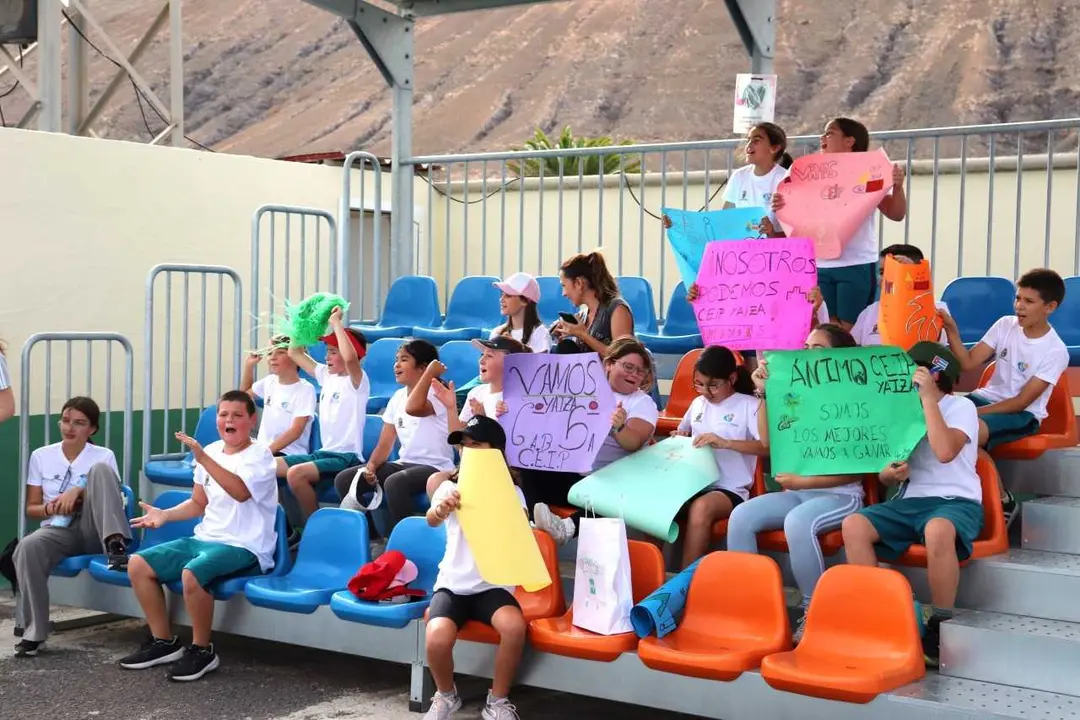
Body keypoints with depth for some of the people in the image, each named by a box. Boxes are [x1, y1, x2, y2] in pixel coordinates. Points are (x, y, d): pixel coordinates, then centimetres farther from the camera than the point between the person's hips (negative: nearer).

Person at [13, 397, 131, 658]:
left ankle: (116, 547, -37)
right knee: (27, 547, -35)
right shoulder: (40, 456, 10)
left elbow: (110, 496, 0)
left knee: (100, 470, -25)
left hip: (93, 530, -1)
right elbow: (31, 508, 12)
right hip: (58, 530, 1)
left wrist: (79, 491, -17)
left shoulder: (103, 456, 5)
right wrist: (51, 508, -12)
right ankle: (33, 633, -26)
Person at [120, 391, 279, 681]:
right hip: (205, 538, 8)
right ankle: (163, 642, 7)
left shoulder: (260, 455, -8)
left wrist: (203, 458, -33)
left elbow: (240, 491, -28)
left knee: (192, 574, -35)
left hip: (243, 546, -8)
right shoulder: (211, 451, 13)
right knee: (137, 564, -4)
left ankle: (202, 650, -14)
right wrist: (165, 514, 5)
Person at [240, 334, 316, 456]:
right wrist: (249, 365, 20)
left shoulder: (305, 389, -8)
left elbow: (296, 431, -15)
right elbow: (245, 393, 34)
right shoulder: (269, 381, 12)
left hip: (290, 455, -6)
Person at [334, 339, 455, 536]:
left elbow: (413, 408, -38)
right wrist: (371, 466, -9)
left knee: (394, 483, -38)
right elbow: (385, 444, 10)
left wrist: (431, 373, -27)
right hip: (405, 464, 8)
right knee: (344, 480, -4)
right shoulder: (397, 397, 11)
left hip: (435, 468, -8)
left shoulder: (437, 393, -12)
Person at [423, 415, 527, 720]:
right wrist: (439, 511, -42)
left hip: (493, 585, 0)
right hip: (452, 583, 0)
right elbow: (431, 520, -18)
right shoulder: (449, 486, 4)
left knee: (514, 626, -33)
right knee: (437, 638, -30)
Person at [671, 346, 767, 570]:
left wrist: (725, 443, -24)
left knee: (701, 508, -38)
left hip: (729, 489, -5)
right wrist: (679, 440, 9)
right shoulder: (698, 403, 17)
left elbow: (767, 446, -13)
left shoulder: (749, 405, 0)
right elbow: (683, 434, 34)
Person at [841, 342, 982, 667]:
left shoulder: (961, 406, -2)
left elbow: (945, 452, -23)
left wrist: (928, 397, -18)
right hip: (909, 501, 6)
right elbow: (885, 474, 16)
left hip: (955, 501, -5)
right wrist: (890, 473, -10)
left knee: (937, 529, -41)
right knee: (853, 524, -22)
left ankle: (939, 629, -23)